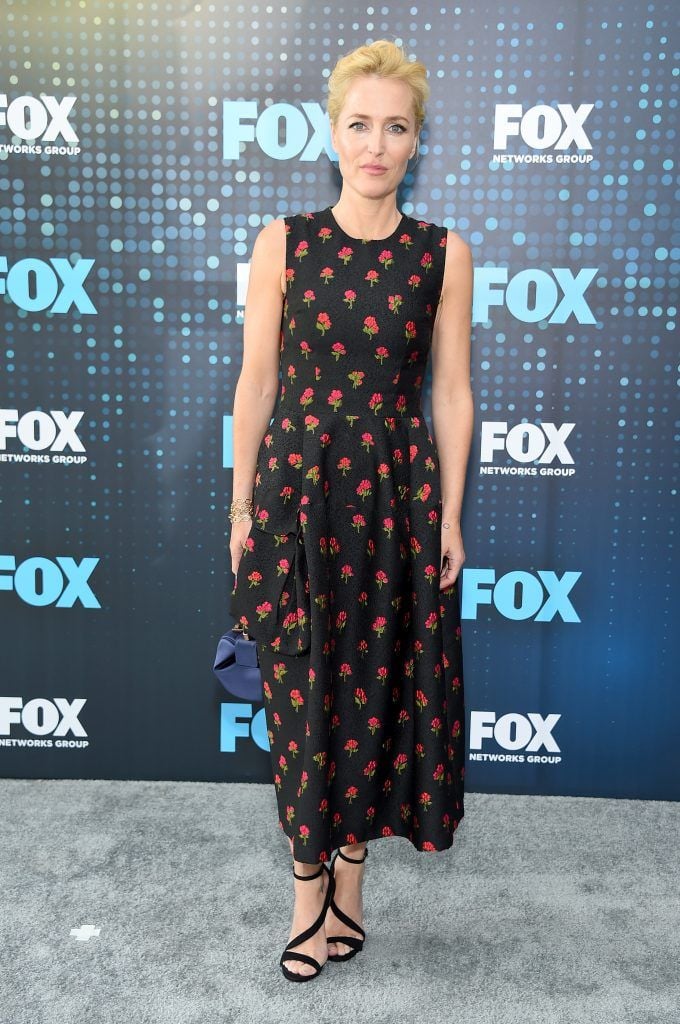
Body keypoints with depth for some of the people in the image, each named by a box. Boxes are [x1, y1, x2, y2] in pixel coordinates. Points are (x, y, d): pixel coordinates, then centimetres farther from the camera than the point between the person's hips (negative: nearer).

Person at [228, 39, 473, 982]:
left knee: (379, 684, 8)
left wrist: (450, 516, 0)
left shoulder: (444, 253, 2)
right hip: (296, 486, 0)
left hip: (398, 491, 1)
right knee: (303, 690, 6)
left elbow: (452, 392, 3)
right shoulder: (283, 242, 1)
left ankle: (348, 872, 29)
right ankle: (311, 885, 24)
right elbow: (256, 382, 2)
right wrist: (242, 507, 1)